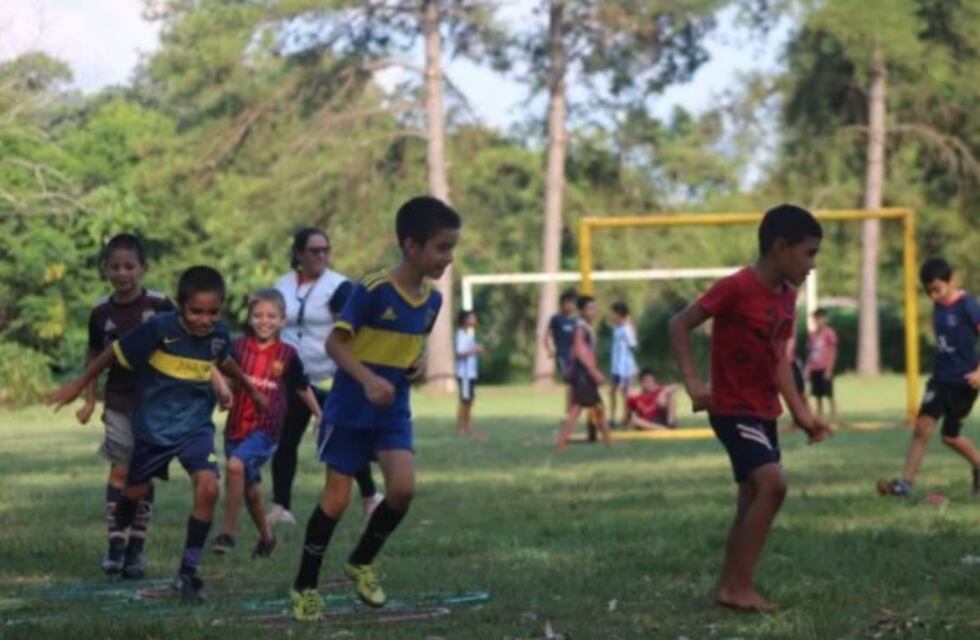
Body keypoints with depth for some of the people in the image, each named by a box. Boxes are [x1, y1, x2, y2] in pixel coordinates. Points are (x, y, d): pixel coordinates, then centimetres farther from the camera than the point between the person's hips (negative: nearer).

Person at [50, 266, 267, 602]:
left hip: (196, 425, 2)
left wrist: (250, 389, 29)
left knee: (208, 488, -20)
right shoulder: (159, 328, -25)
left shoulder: (219, 334, -11)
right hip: (153, 426, -2)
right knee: (136, 492, 14)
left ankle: (189, 571, -7)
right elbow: (115, 352, -12)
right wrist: (80, 384, -5)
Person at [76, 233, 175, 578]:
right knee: (120, 470, -6)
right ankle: (115, 543, -6)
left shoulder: (159, 306, -9)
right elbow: (94, 355, 12)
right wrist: (89, 400, 9)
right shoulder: (102, 312, -1)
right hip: (118, 402, 1)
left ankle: (136, 547, 10)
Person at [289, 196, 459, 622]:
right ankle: (305, 586, 15)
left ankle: (361, 563, 12)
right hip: (350, 409, -5)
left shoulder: (432, 299, 1)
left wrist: (416, 361, -5)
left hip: (393, 410, 5)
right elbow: (335, 343, -18)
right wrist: (368, 380, -31)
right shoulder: (373, 290, -20)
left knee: (403, 488, -12)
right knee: (336, 499, -1)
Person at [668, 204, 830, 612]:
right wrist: (693, 383, -21)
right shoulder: (736, 288, -18)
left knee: (753, 500, 10)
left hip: (764, 412, 9)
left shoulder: (787, 296, 7)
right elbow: (679, 325, -14)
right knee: (772, 484, -21)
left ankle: (729, 587, 17)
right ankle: (740, 586, -17)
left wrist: (800, 411, 9)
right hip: (733, 409, -9)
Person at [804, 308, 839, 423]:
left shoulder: (829, 333, -5)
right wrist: (807, 368, 9)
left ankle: (834, 418, -6)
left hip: (825, 369, -6)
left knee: (829, 395, -7)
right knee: (818, 396, 8)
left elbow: (832, 353, -7)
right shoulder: (812, 335, 13)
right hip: (814, 369, 6)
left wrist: (829, 369, -12)